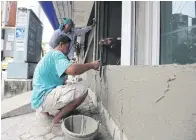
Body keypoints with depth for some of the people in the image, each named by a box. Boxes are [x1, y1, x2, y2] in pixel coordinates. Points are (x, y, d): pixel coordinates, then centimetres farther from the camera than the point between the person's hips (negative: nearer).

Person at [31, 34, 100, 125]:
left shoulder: (51, 55, 20)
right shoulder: (56, 54, -13)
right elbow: (72, 70, -32)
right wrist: (91, 65, -17)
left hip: (40, 99, 11)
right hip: (43, 99, -11)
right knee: (82, 90, -18)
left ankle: (44, 110, 13)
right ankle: (58, 118, -8)